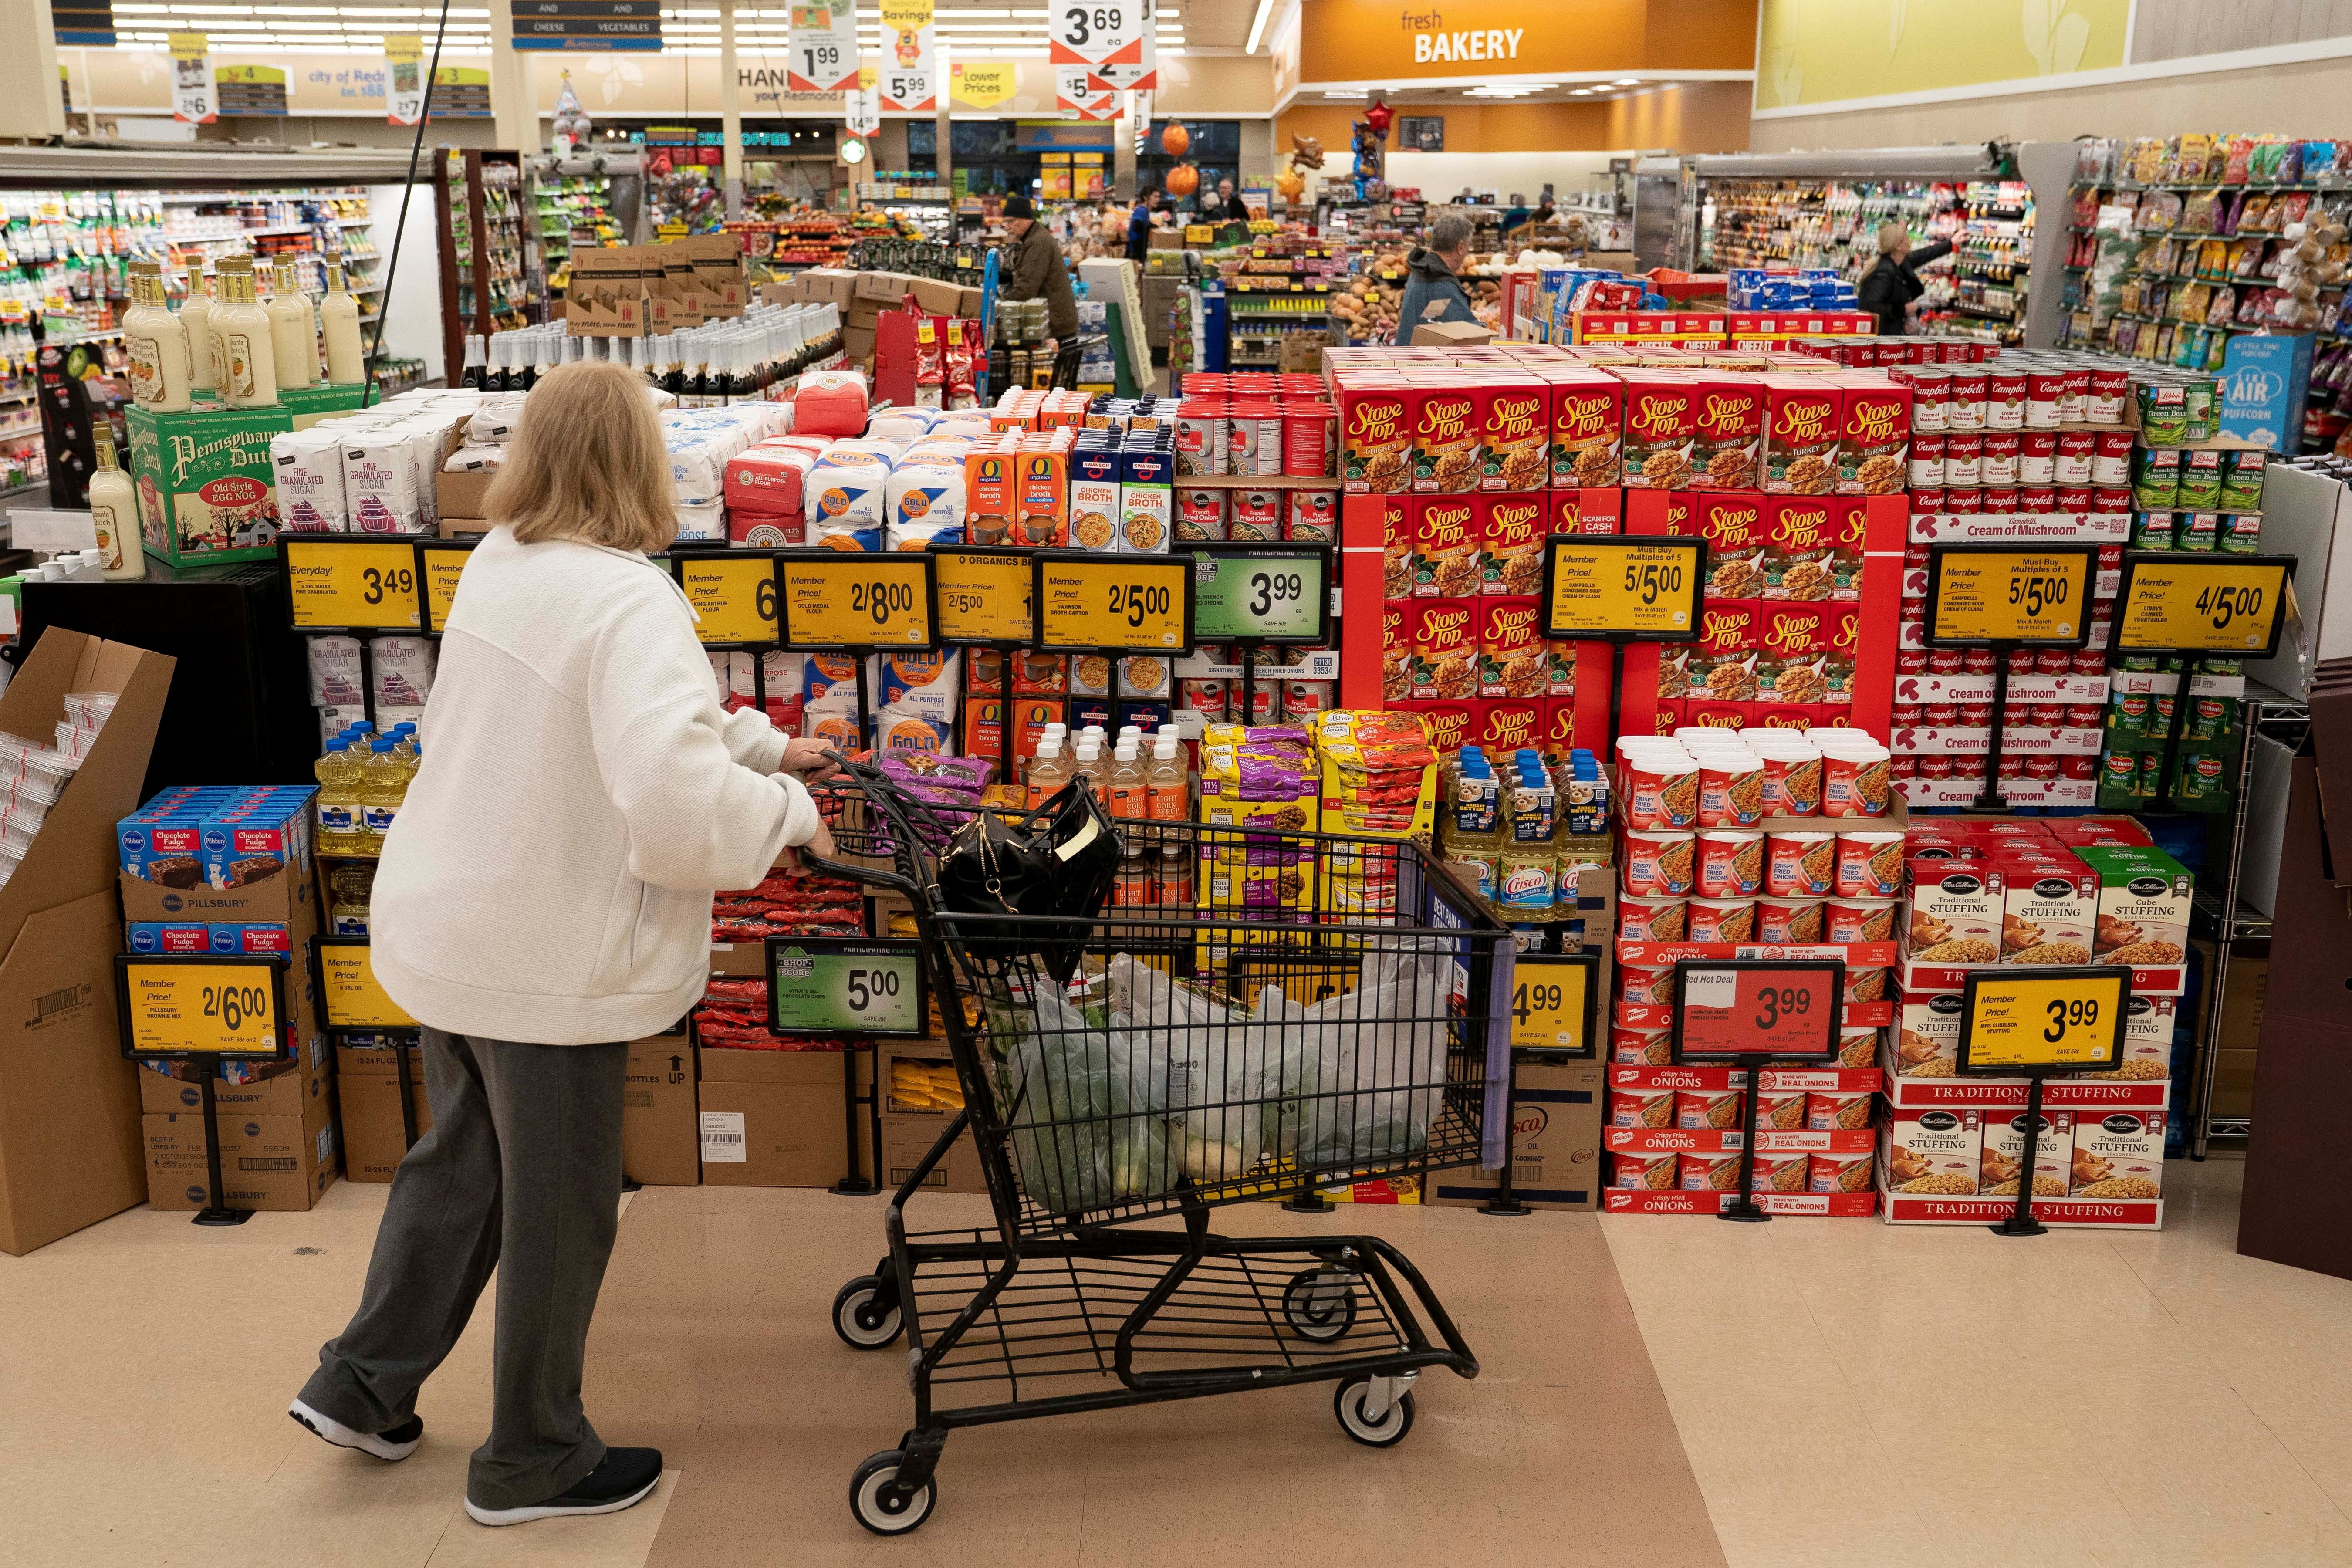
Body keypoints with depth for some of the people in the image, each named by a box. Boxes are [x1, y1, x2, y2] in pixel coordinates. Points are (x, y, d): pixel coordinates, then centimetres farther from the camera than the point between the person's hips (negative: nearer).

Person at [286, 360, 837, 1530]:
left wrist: (761, 744, 16)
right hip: (547, 961, -8)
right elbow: (677, 806, -35)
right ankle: (533, 1463, 30)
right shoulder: (630, 604, -25)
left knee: (461, 1160, 27)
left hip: (441, 928, 8)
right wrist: (788, 814, -17)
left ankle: (361, 1386, 40)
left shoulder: (498, 567, 2)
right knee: (560, 1212, 11)